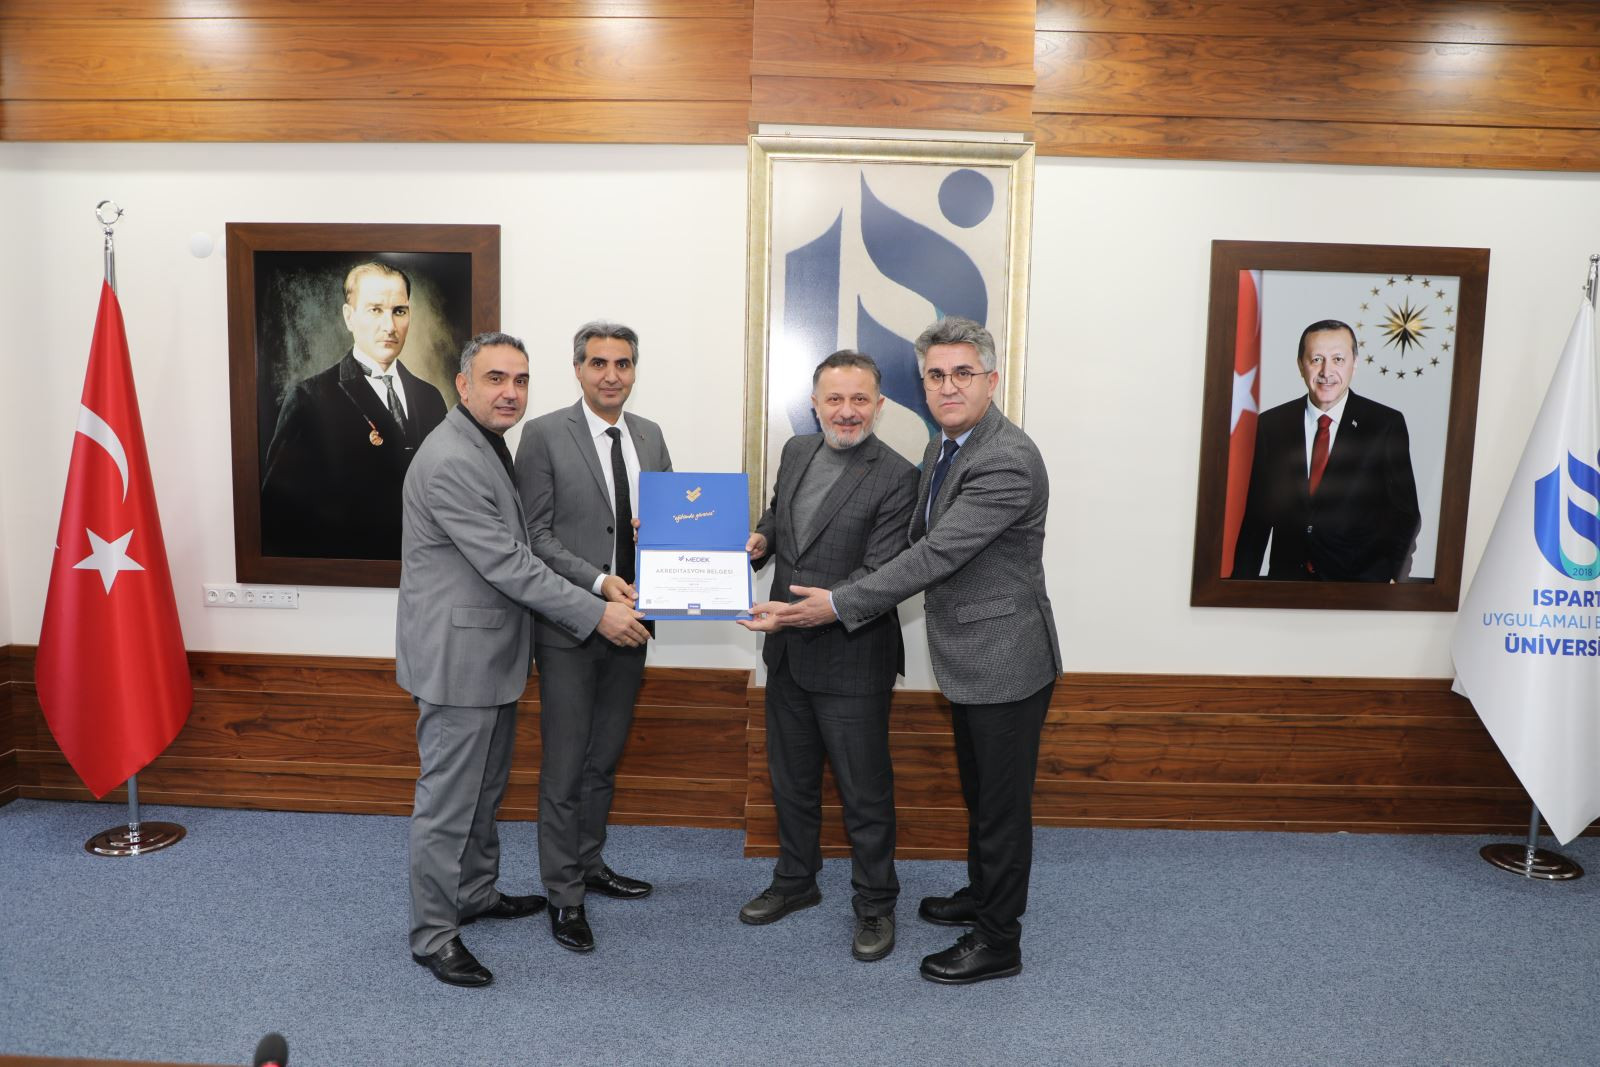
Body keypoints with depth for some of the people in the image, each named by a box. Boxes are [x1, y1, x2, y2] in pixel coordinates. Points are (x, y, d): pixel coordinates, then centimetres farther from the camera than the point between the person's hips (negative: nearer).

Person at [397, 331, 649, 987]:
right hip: (457, 656, -10)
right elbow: (508, 565, -24)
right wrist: (596, 615, -21)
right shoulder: (449, 462, -22)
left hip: (490, 653, 10)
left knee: (485, 786, 21)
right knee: (449, 797, 2)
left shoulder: (488, 447, 10)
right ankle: (432, 934, 16)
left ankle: (477, 893, 38)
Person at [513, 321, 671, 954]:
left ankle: (590, 865, 36)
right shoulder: (544, 436, -8)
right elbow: (537, 537, -12)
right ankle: (564, 896, 18)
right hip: (569, 625, -5)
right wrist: (598, 583, -22)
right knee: (564, 767, 4)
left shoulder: (650, 437, 9)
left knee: (604, 759, 19)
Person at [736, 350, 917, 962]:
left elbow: (880, 573, -20)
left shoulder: (896, 478, -16)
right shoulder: (796, 452, 5)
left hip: (851, 659, -6)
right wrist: (761, 538, -1)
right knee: (791, 778, 21)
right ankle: (795, 882, 41)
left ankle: (875, 906, 27)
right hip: (788, 654, 7)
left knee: (864, 791, 7)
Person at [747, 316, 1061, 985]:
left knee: (1002, 802, 5)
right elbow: (919, 540, 16)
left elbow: (935, 554, -28)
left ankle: (998, 942, 22)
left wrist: (839, 605, -25)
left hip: (1006, 661, -9)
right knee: (978, 792, 24)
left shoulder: (1008, 461, -24)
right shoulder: (942, 448, 7)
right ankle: (982, 893, 44)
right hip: (970, 659, 9)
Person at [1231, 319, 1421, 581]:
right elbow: (1256, 515, 4)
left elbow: (1405, 514, -2)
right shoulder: (1271, 425, 2)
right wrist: (1243, 580, 0)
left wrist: (1393, 578, -15)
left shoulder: (1387, 425, -3)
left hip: (1361, 582, -1)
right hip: (1287, 576, 2)